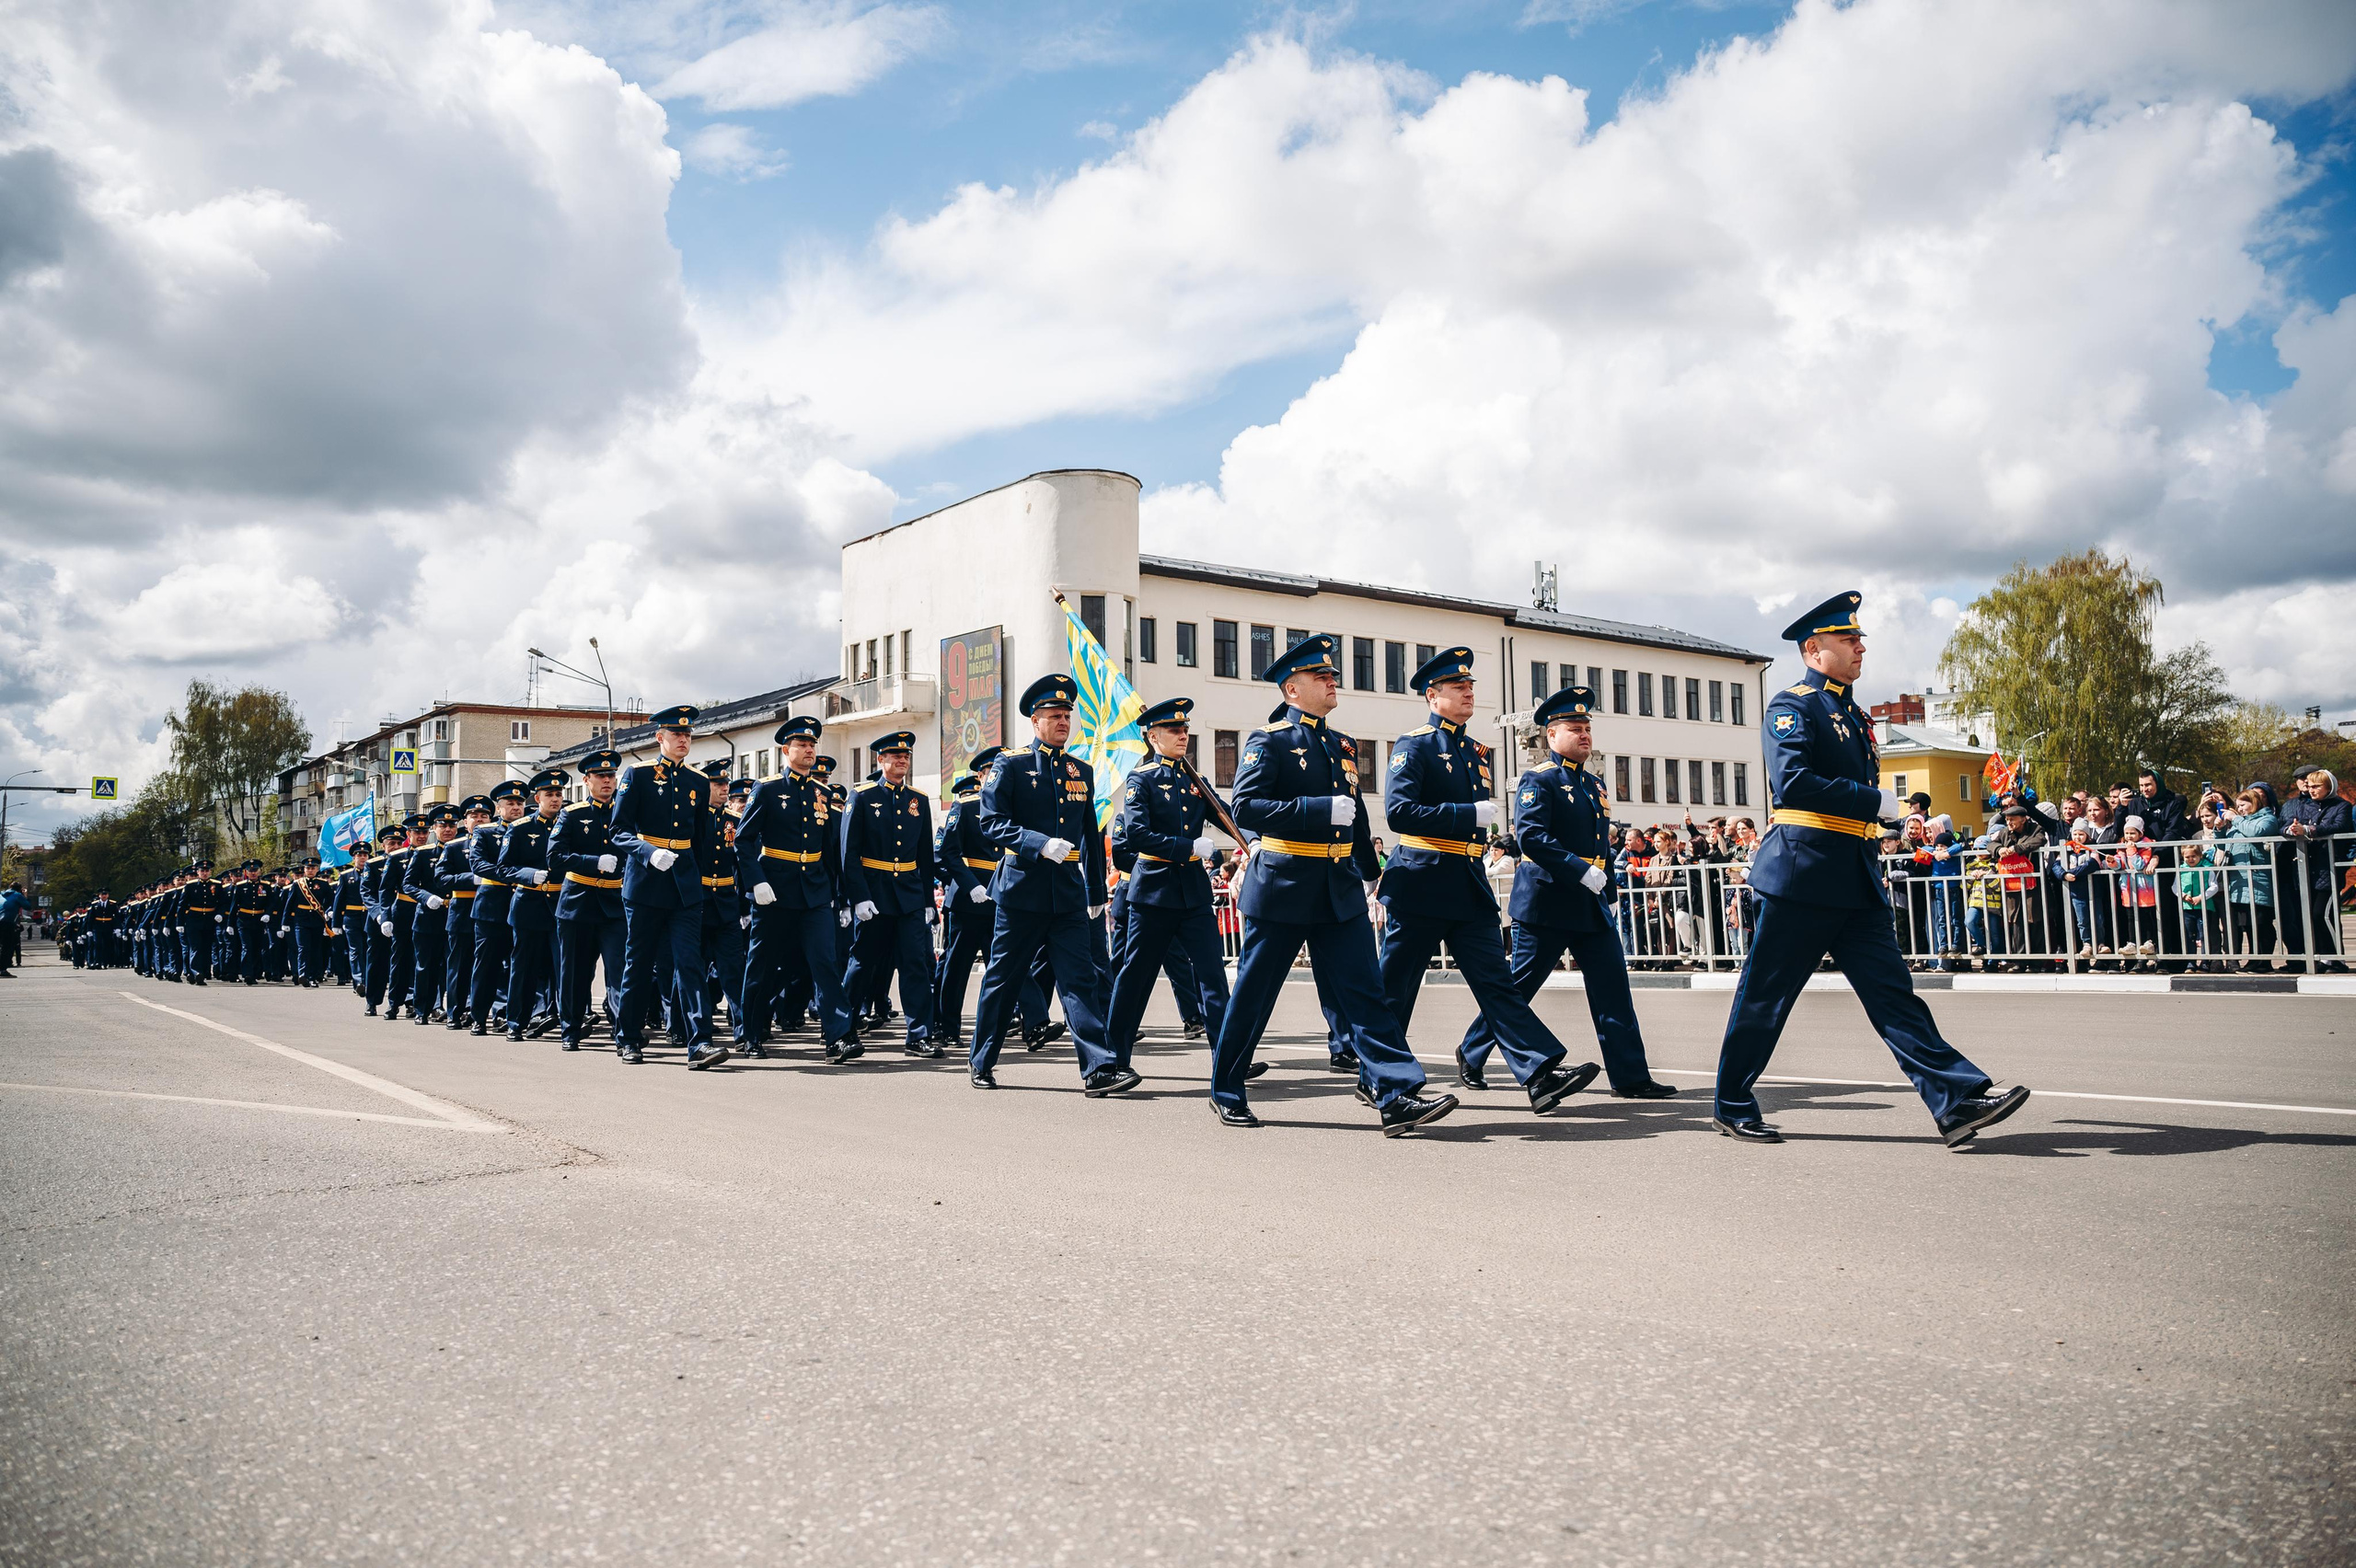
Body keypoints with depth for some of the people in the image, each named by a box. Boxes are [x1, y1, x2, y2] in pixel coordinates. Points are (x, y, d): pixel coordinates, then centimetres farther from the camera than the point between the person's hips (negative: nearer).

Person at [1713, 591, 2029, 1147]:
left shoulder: (1853, 712, 19)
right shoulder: (1792, 705, -8)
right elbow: (1791, 783, -22)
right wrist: (1876, 801, -18)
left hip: (1854, 881, 8)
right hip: (1801, 875, -8)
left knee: (1892, 991, 1)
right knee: (1765, 995, 2)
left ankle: (1958, 1103, -4)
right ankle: (1733, 1107, 13)